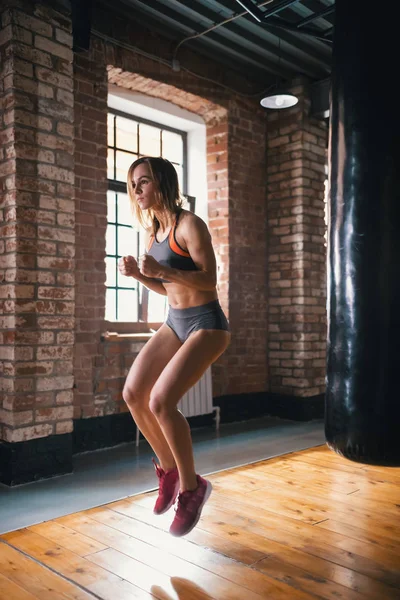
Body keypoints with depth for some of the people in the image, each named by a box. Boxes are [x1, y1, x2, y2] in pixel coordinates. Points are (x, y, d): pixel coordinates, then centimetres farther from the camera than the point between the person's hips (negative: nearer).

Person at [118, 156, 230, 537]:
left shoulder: (189, 224, -14)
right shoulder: (152, 231, 9)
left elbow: (209, 280, -17)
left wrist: (162, 270, -28)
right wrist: (136, 273, -2)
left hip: (206, 324, -8)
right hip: (175, 322, 8)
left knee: (160, 401, -19)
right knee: (133, 394, -1)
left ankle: (191, 487, 3)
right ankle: (169, 469, 19)